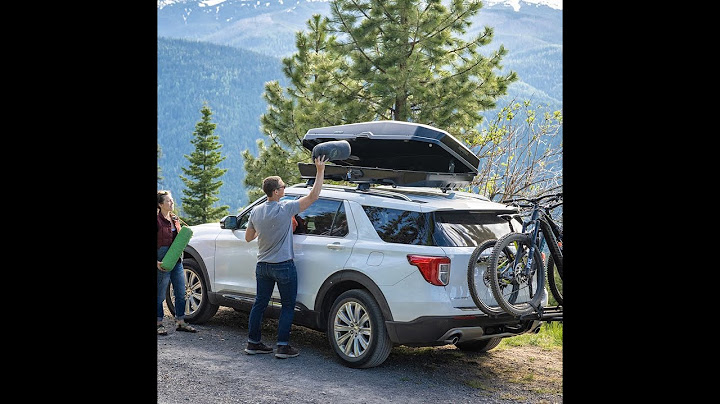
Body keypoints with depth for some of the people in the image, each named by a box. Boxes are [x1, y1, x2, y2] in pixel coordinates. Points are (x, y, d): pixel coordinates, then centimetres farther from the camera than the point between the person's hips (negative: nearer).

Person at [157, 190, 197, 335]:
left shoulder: (175, 219, 13)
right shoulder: (158, 220, -11)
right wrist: (157, 262, -20)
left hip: (177, 260, 7)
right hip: (163, 261, -7)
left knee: (181, 293, 9)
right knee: (160, 294, 3)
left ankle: (180, 322, 19)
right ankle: (159, 323, 14)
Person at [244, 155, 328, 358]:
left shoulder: (256, 211, 1)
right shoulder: (285, 209, -17)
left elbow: (248, 237, 11)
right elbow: (313, 196, -17)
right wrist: (320, 171, -13)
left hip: (262, 266, 6)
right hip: (283, 267, -6)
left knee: (260, 303, 14)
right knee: (287, 306, 4)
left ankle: (253, 342, 20)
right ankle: (283, 347, 2)